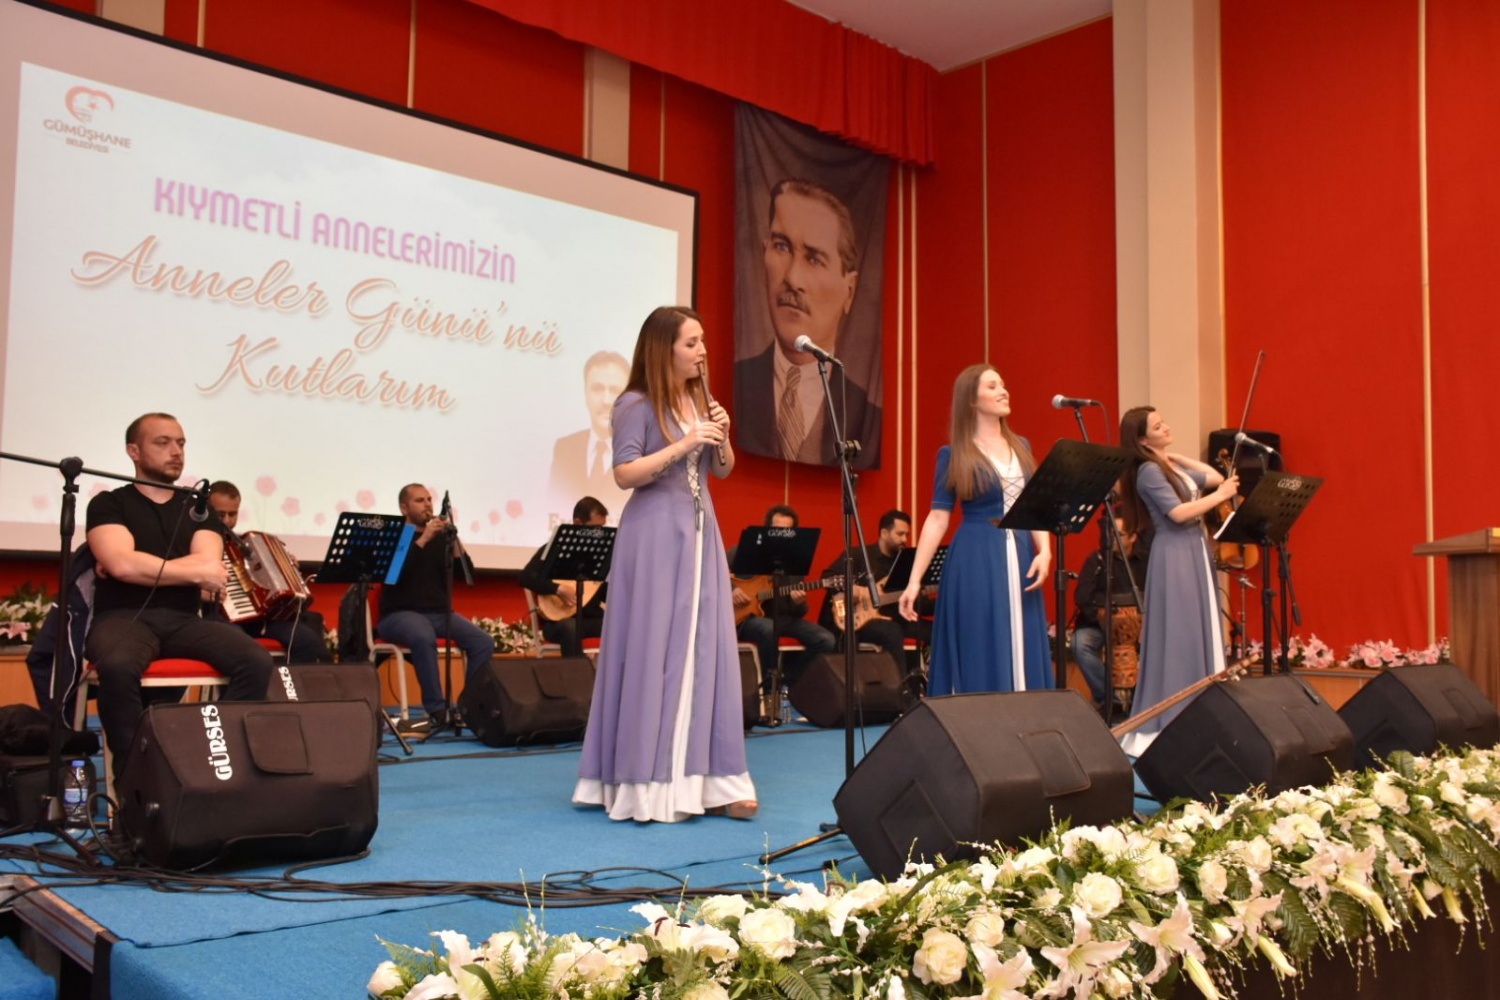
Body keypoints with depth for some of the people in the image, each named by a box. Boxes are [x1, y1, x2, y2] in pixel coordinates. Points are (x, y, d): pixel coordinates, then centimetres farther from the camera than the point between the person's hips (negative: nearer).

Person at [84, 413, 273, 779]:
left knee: (256, 660, -24)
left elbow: (212, 569, -2)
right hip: (124, 617, -3)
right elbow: (121, 564, -14)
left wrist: (142, 567, -9)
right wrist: (195, 572, -6)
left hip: (184, 619, 4)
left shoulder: (198, 508, 16)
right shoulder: (109, 504, 6)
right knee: (118, 665, -39)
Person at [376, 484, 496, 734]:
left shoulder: (441, 537, 13)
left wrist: (454, 538, -11)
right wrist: (423, 539, -21)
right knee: (424, 638, -38)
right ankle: (437, 711, -32)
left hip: (439, 612, 5)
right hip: (400, 613, -5)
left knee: (483, 642, -19)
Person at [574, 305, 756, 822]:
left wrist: (721, 438, -3)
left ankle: (705, 778, 9)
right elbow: (625, 474, -16)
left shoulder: (699, 400, 13)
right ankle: (649, 784, 4)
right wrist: (682, 445, -21)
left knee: (705, 651, 4)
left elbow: (724, 470, 17)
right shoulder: (636, 404, -8)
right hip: (655, 536, -7)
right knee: (653, 653, -4)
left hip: (700, 532, 7)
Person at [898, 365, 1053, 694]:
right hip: (976, 565, -5)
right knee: (980, 658, -1)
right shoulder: (954, 454, -3)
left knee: (1023, 657, 6)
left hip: (1020, 559, 5)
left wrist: (1044, 551, -7)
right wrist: (914, 580, -11)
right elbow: (938, 518, -5)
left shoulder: (1021, 447, 12)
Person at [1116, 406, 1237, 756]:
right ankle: (1168, 723, -2)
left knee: (1199, 635, 11)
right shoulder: (1148, 472, -13)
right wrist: (1220, 496, -13)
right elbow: (1178, 513, -21)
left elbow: (1214, 477, 16)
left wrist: (1178, 457, 13)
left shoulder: (1171, 467, 14)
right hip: (1175, 558, -9)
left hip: (1195, 553, 9)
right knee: (1177, 639, -7)